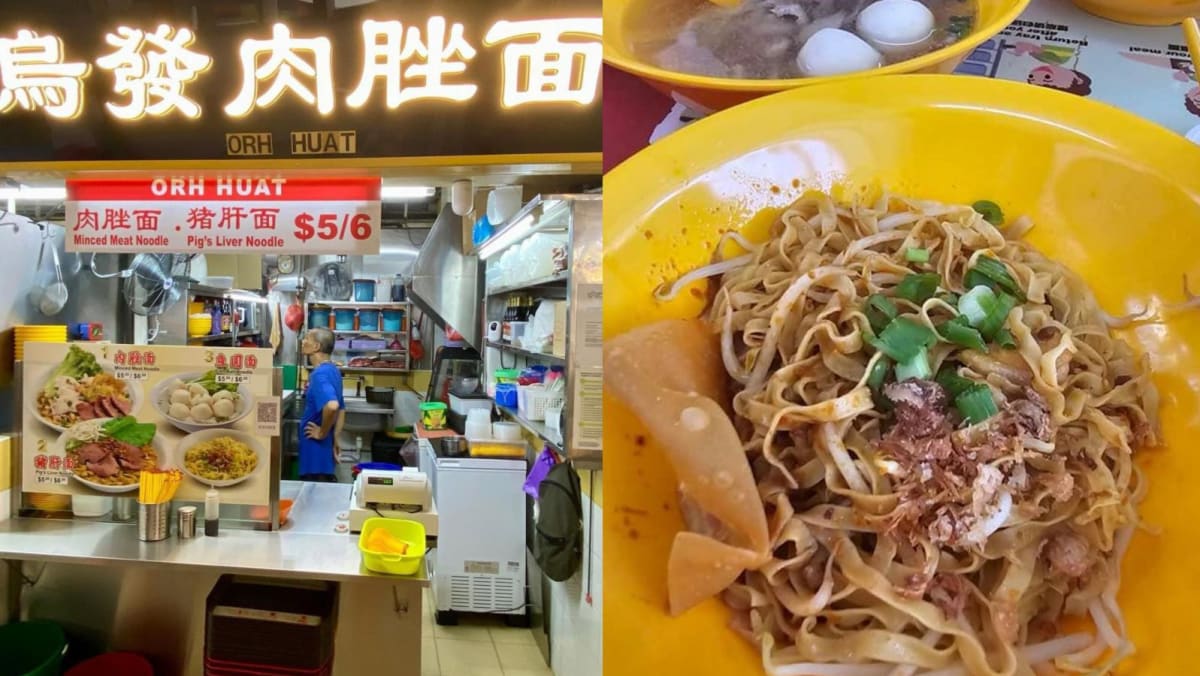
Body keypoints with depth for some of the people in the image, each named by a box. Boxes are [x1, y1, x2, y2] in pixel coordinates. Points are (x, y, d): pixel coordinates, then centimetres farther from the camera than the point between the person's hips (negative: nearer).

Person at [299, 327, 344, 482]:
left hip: (316, 451, -9)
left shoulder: (319, 374, -21)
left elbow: (331, 406, -39)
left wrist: (322, 433, -23)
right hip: (325, 449, 9)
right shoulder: (332, 370, 9)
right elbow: (341, 408, 18)